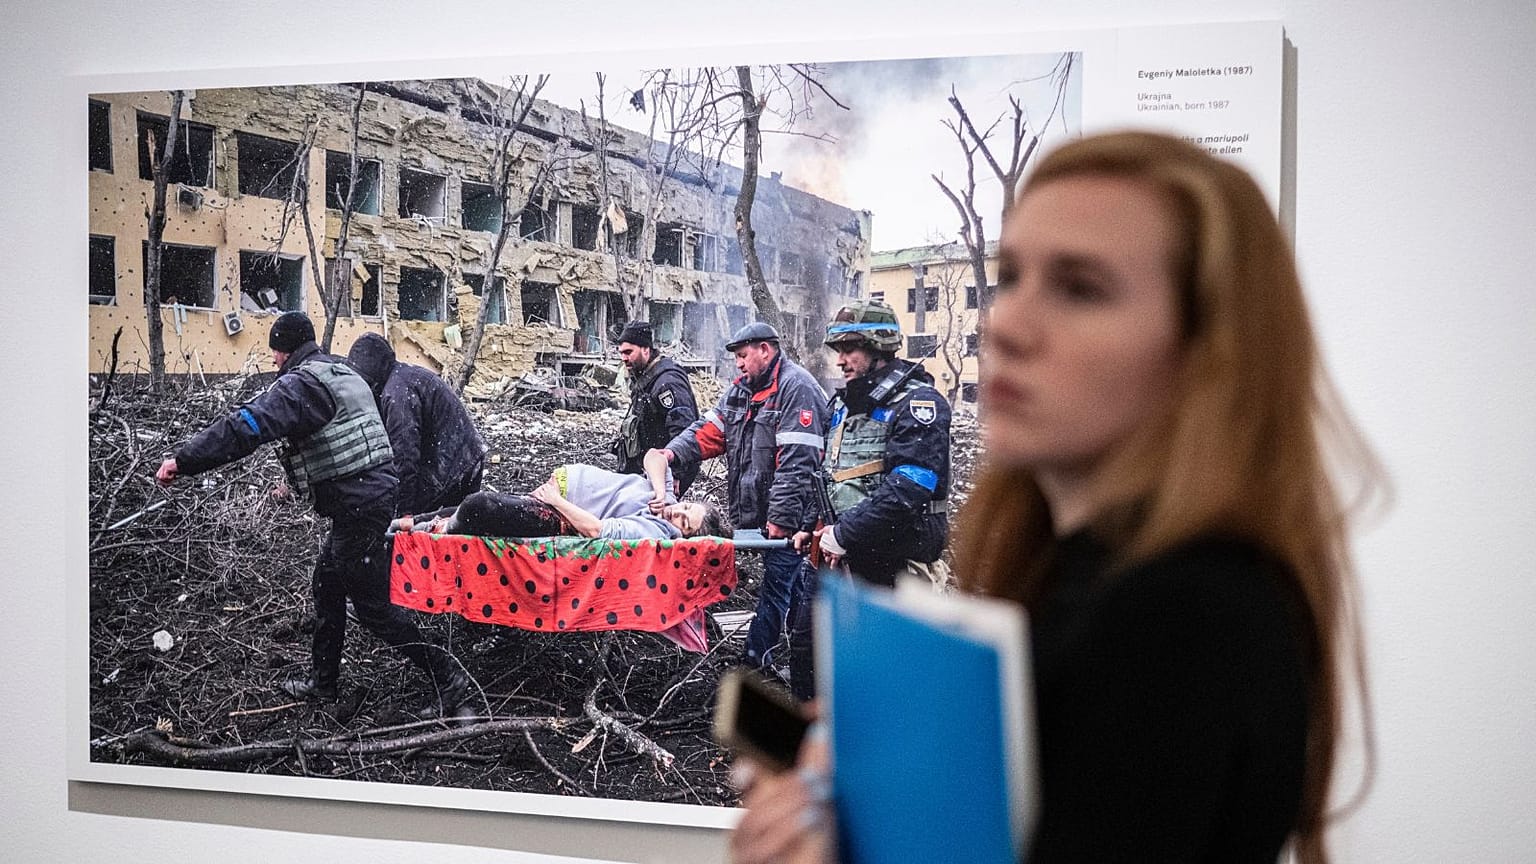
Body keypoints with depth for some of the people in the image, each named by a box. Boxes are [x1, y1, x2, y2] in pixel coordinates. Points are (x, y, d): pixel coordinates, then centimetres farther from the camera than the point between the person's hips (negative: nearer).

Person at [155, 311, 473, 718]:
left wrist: (183, 460, -24)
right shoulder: (344, 373, 17)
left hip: (356, 506, -10)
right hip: (379, 488, 10)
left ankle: (447, 677, -1)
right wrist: (296, 478, 33)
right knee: (327, 585, 21)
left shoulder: (300, 383, -14)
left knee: (374, 604, -3)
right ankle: (323, 681, 30)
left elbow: (247, 426, -25)